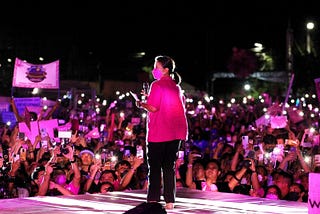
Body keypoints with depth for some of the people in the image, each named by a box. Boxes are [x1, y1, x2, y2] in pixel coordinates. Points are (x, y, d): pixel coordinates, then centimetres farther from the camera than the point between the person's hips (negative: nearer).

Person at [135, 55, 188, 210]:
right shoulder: (176, 87, 13)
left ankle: (153, 199, 0)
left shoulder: (157, 85, -9)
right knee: (169, 166, 9)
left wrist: (141, 104, 3)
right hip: (175, 132, 6)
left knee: (155, 166, 1)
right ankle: (170, 200, 6)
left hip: (158, 133, -6)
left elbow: (153, 108, -17)